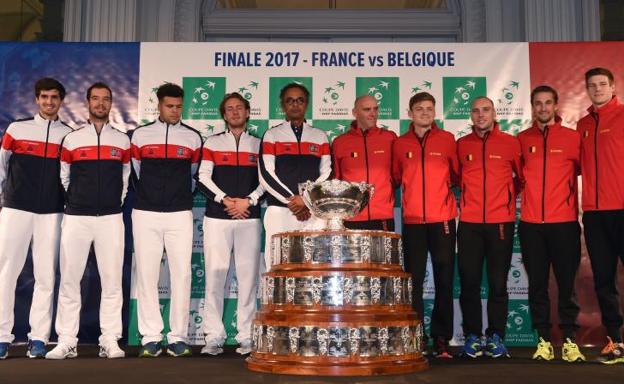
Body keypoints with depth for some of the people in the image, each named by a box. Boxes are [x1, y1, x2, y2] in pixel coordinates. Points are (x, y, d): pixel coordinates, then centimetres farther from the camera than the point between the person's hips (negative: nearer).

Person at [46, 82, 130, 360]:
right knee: (69, 279, 0)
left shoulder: (123, 141, 9)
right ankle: (66, 342, 8)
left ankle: (110, 341, 7)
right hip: (76, 217, 0)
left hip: (111, 218, 0)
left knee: (112, 280, 0)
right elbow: (63, 177, 13)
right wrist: (77, 200, 12)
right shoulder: (71, 139, 7)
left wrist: (117, 201, 11)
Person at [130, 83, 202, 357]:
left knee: (181, 273, -2)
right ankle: (151, 337, 7)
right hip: (146, 213, 0)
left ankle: (178, 337, 5)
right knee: (146, 274, 0)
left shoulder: (192, 137, 7)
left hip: (180, 214, 0)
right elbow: (135, 173, 14)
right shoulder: (140, 135, 7)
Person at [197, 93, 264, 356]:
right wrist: (224, 200, -9)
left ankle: (246, 337, 6)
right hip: (217, 218, 0)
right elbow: (203, 178, 3)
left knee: (248, 277, 0)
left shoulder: (258, 145, 13)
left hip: (249, 218, 1)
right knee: (214, 276, -3)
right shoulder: (212, 143, 12)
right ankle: (214, 337, 4)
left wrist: (248, 201, -9)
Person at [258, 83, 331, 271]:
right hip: (279, 210, -1)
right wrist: (291, 199, -9)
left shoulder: (320, 137, 15)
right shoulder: (272, 135, 9)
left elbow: (327, 174, 8)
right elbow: (266, 175, -1)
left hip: (314, 212, 2)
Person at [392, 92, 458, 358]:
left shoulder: (447, 140, 5)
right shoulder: (400, 144, 8)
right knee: (414, 279, 3)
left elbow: (457, 174, 10)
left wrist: (453, 197, 3)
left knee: (444, 280, 1)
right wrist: (410, 194, 2)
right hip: (413, 220, 1)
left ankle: (441, 338, 8)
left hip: (443, 219, -1)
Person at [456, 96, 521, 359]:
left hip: (501, 223, -1)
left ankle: (496, 337, 12)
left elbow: (522, 176, 13)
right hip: (469, 223, 1)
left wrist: (507, 198, 10)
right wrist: (467, 198, 10)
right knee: (469, 282, 2)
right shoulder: (461, 145, 7)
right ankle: (472, 337, 12)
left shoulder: (510, 143, 4)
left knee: (498, 283, 2)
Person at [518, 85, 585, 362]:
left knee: (566, 283, 1)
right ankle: (543, 340, 13)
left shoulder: (573, 138, 3)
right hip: (531, 224, 2)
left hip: (564, 222, -1)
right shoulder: (522, 140, 7)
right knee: (537, 284, 5)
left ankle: (569, 340, 11)